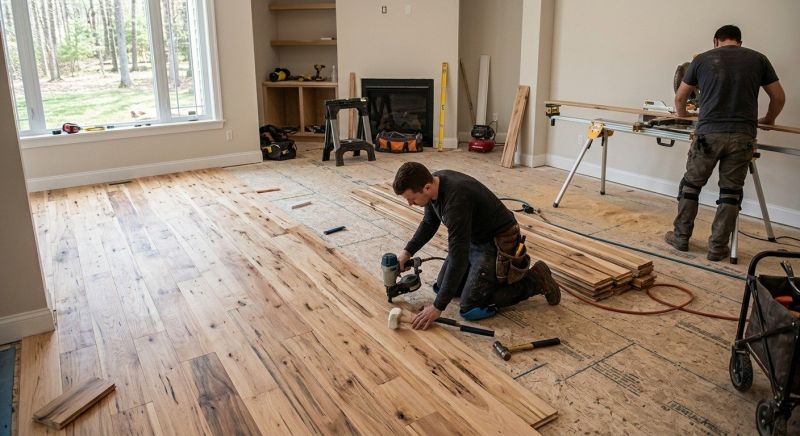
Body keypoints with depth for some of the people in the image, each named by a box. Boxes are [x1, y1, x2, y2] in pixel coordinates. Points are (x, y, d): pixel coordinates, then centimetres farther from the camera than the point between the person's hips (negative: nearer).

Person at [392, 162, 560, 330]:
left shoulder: (456, 201, -36)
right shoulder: (434, 182, -9)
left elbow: (458, 259, -33)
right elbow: (429, 223, 12)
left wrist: (438, 307, -28)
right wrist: (408, 251, 5)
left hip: (498, 243, -9)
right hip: (472, 238, 9)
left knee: (470, 309, -11)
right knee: (441, 287, 13)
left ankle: (534, 280, 1)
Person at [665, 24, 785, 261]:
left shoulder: (702, 59, 8)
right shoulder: (758, 59, 11)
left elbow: (680, 97, 16)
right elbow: (779, 97, 16)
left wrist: (682, 115, 37)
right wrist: (768, 120, 35)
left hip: (708, 133, -1)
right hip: (743, 136, 1)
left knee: (691, 185, 13)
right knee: (731, 192, 8)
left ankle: (681, 238, 20)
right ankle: (717, 248, 13)